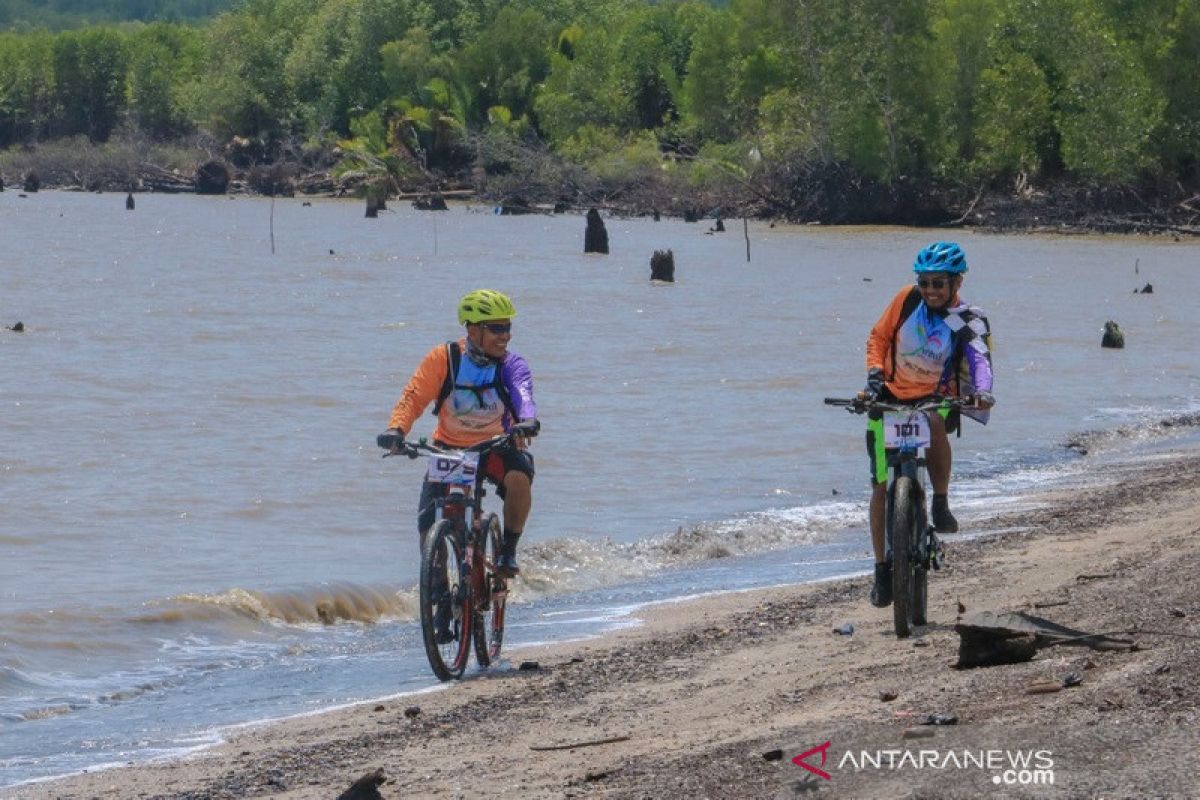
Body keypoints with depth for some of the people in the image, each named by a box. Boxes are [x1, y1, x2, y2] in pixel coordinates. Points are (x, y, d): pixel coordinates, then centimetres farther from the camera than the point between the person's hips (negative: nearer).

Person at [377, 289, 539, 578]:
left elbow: (522, 393, -30)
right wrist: (396, 429, -37)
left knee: (519, 475, -34)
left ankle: (508, 550, -13)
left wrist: (527, 420, -54)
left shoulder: (511, 364, -11)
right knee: (429, 528, -11)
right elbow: (414, 396, -17)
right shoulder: (444, 358, -10)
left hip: (495, 449, 0)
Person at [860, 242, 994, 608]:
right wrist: (875, 375, -13)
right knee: (881, 486, -2)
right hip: (890, 398, 3)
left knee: (935, 423, -40)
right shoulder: (908, 299, -6)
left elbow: (980, 358, -29)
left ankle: (941, 504, -20)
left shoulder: (969, 321, -13)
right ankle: (882, 568, 12)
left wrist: (983, 391, -49)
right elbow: (878, 337, 4)